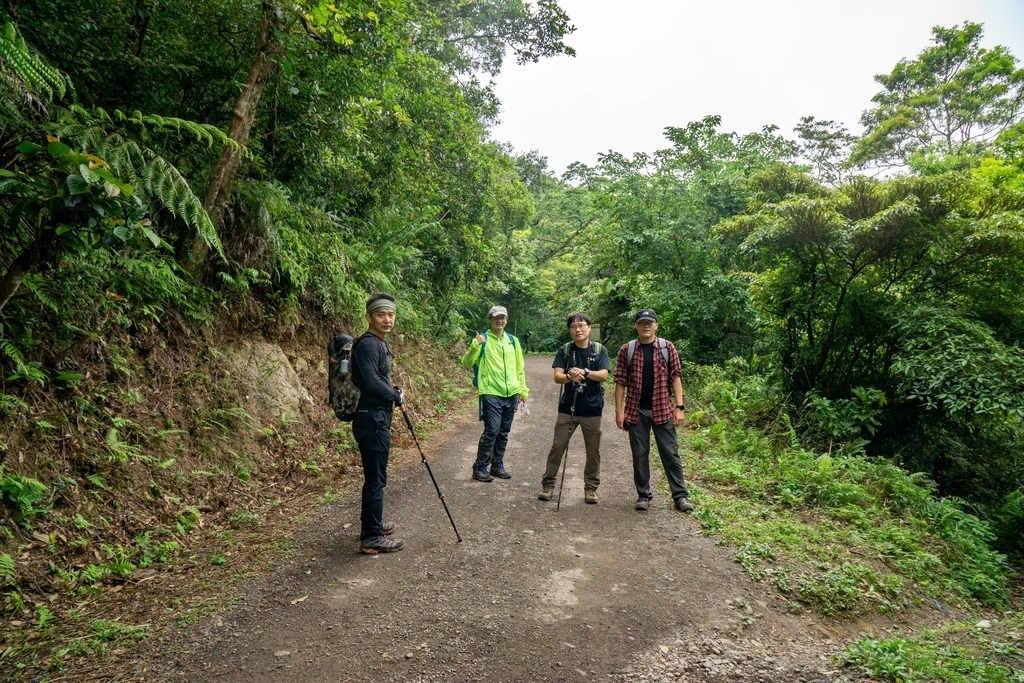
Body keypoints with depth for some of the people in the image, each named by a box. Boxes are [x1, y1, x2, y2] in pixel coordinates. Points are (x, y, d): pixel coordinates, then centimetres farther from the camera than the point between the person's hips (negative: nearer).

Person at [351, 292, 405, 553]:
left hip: (377, 419, 10)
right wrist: (396, 395, -12)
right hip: (372, 421, -10)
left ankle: (371, 523, 35)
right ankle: (372, 537, 7)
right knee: (376, 480, -2)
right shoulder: (368, 344, -16)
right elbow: (370, 382, -26)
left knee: (374, 477, 21)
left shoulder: (378, 343, 15)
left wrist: (392, 393, 6)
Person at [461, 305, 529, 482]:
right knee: (492, 430, -11)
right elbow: (467, 363, -10)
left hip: (510, 394, 5)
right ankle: (480, 468, 0)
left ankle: (498, 465, 23)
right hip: (491, 393, -5)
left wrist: (523, 389, 13)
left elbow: (519, 368, 18)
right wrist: (475, 345, -25)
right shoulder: (483, 339, -2)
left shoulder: (513, 341, 12)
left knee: (503, 432, 11)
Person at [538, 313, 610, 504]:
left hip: (592, 408, 0)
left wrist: (584, 372, -29)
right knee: (557, 447, 2)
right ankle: (548, 484, 15)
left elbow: (603, 375, -12)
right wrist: (569, 376, -30)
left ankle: (591, 487, 22)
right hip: (568, 407, 0)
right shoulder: (565, 350, 2)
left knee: (593, 450, 8)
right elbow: (557, 376, -8)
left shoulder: (600, 350, 0)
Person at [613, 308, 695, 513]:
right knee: (639, 454, 8)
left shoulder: (667, 348, 2)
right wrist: (619, 410, -3)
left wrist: (679, 407, -5)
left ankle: (680, 495, 12)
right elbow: (620, 381, 1)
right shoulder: (626, 350, 1)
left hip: (662, 409, 0)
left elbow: (676, 377, 1)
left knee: (670, 453, 4)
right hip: (636, 411, 1)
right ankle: (643, 495, 19)